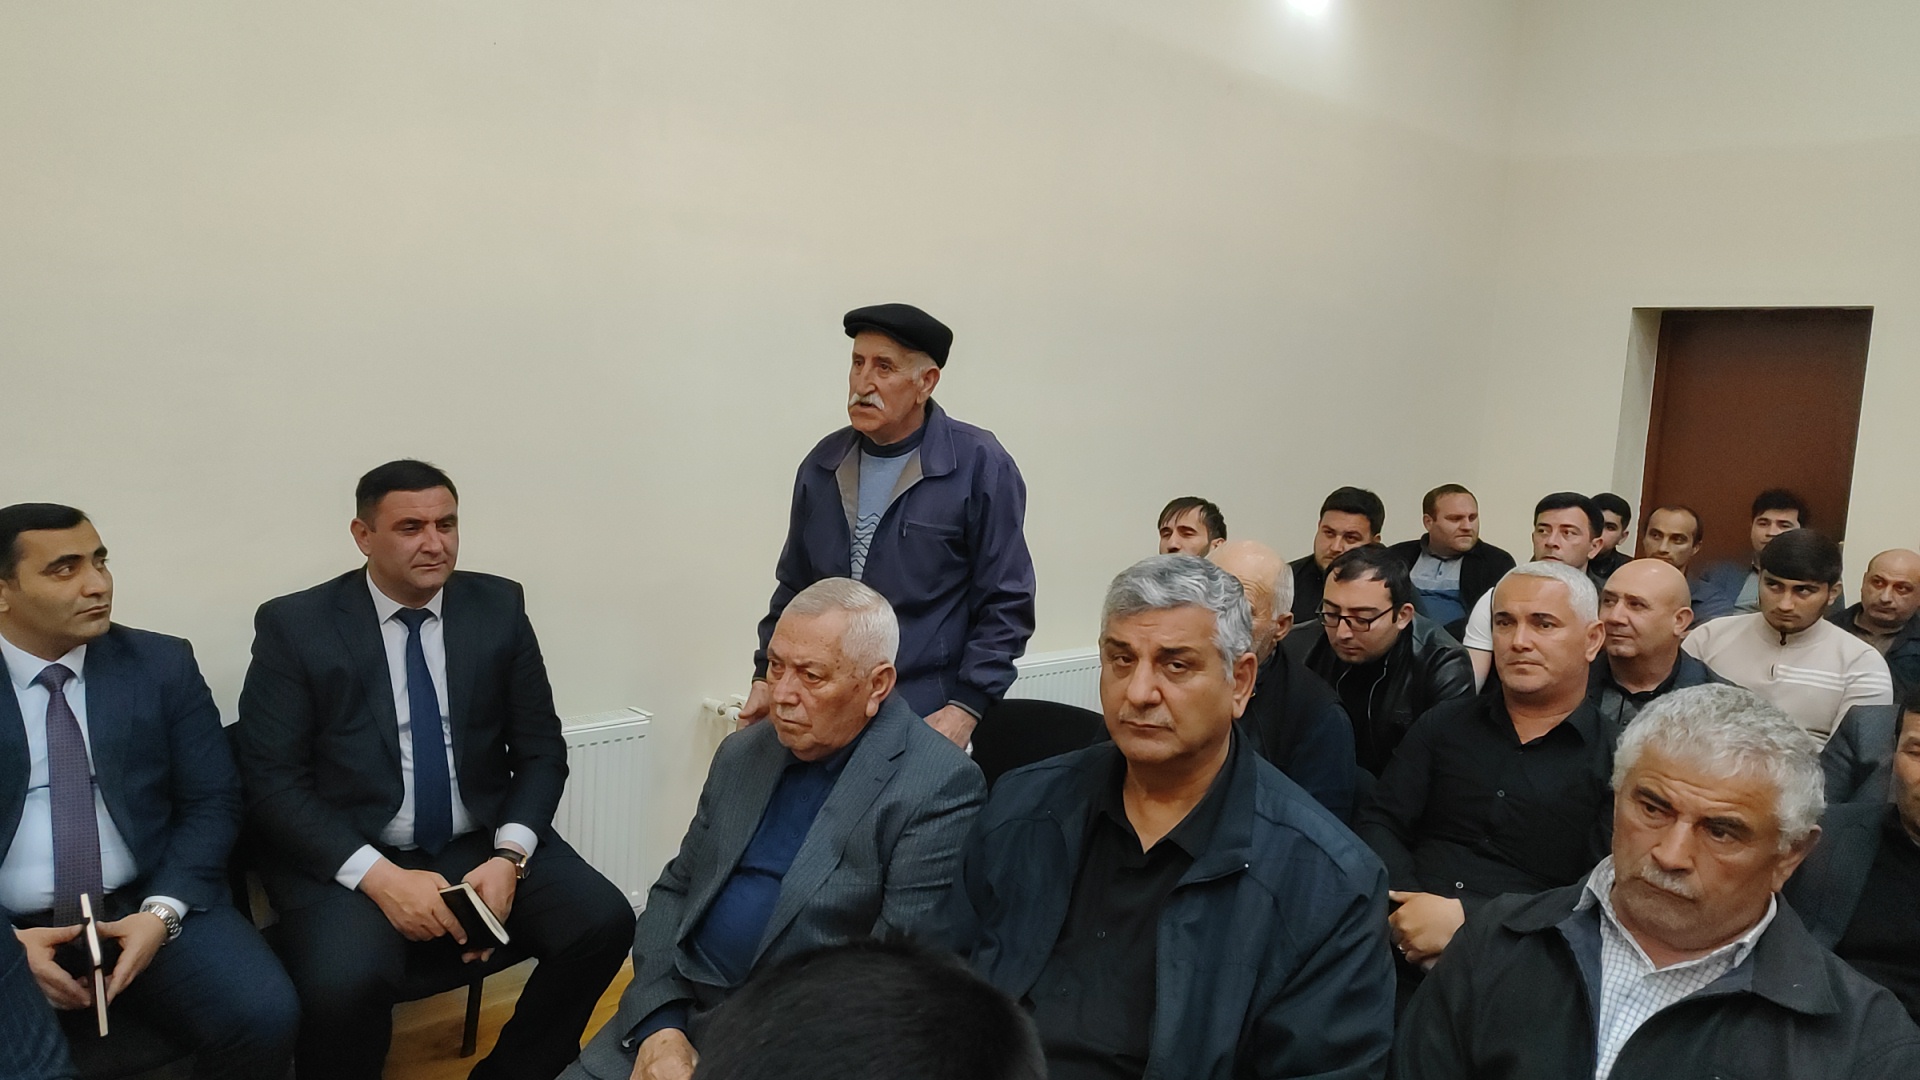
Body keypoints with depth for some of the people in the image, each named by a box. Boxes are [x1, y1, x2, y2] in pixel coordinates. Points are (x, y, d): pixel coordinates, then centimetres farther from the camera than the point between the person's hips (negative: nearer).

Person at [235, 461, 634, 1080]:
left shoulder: (500, 608, 3)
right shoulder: (295, 626, -4)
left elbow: (541, 749, 5)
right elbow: (272, 780, -8)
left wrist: (508, 857, -12)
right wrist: (379, 876, -20)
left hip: (482, 846, 3)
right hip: (347, 858, -3)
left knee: (603, 922, -19)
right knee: (346, 982, -32)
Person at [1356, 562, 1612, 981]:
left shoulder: (1615, 758, 2)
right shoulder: (1445, 724, 15)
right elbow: (1378, 823, 9)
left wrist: (1464, 918, -14)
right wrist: (1411, 913, -10)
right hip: (1403, 953, 3)